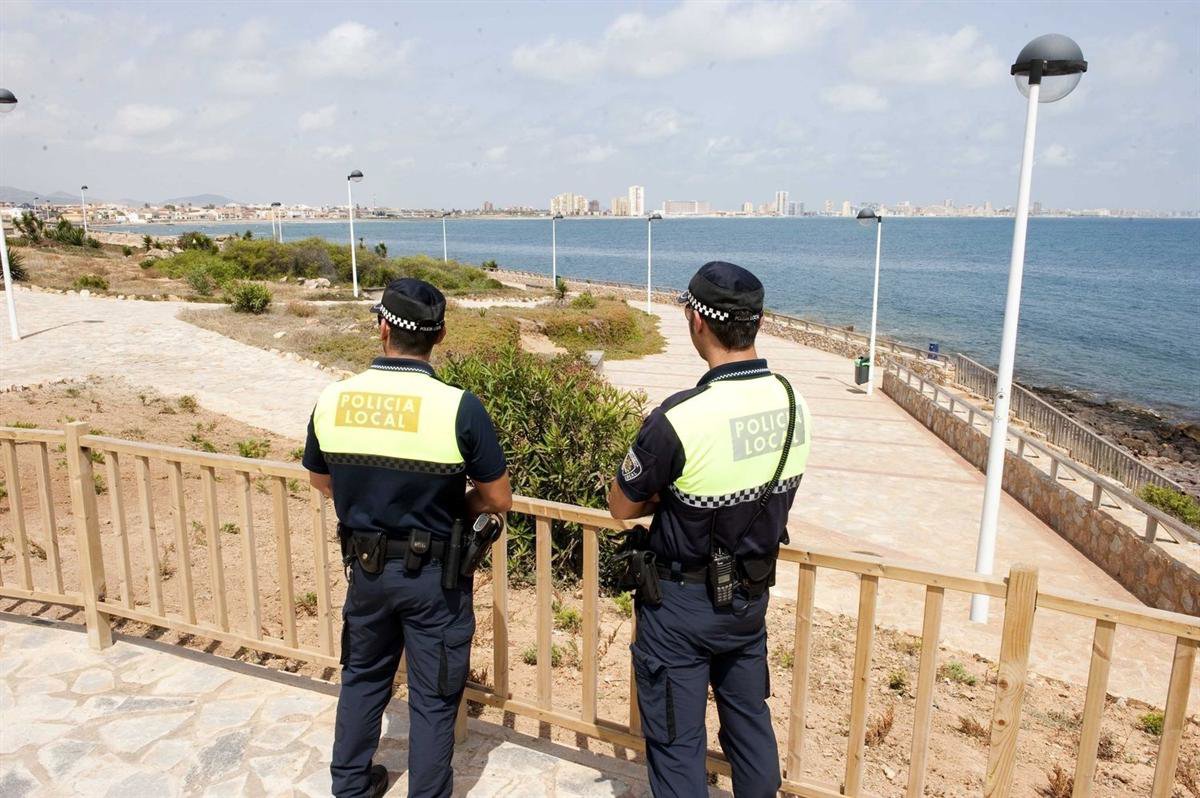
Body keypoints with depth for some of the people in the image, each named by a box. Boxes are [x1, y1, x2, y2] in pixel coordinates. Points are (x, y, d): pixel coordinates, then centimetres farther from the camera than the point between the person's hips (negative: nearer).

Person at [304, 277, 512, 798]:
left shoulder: (331, 401, -9)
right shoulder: (458, 407, -22)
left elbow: (321, 481, 8)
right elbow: (499, 499, -13)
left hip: (366, 566, 4)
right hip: (434, 574, -4)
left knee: (363, 677, 26)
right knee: (433, 697, 13)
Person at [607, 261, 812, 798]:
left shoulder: (681, 418, -28)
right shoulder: (792, 402, -8)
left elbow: (622, 506, -14)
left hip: (682, 606, -6)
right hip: (751, 595, 6)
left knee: (676, 744, 12)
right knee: (750, 723, 25)